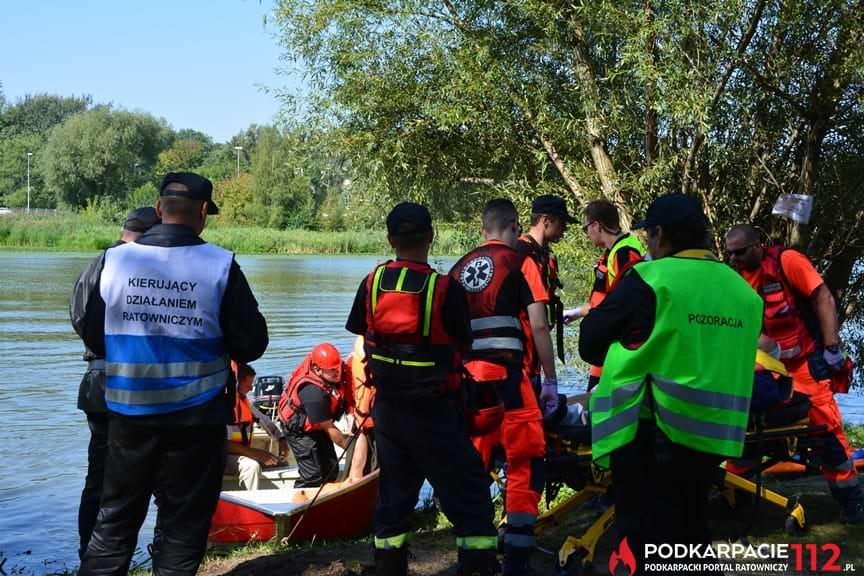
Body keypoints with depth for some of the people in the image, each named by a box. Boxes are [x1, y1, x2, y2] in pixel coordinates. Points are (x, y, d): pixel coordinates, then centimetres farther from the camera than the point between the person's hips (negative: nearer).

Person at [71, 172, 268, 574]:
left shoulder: (113, 260, -6)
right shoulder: (221, 266, -11)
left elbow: (87, 328, 2)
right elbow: (252, 344, -8)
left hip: (130, 411, 2)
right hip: (197, 415, -2)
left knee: (116, 516, 16)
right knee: (184, 521, 10)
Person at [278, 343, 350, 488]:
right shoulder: (314, 394, -37)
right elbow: (329, 429, -25)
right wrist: (350, 446, -16)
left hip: (317, 427, 8)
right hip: (301, 431, -8)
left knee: (331, 469, 10)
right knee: (313, 476, -12)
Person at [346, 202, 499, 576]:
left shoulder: (372, 283, -3)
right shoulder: (446, 289, -16)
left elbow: (363, 336, 6)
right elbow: (463, 345, -7)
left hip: (387, 406, 5)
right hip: (432, 410, -5)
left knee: (395, 489, 18)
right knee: (468, 489, 4)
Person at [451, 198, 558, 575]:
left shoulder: (459, 268, 13)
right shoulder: (520, 263, -1)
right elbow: (538, 327, -7)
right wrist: (550, 381, -1)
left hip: (465, 377, 5)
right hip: (506, 374, -5)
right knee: (527, 463, 3)